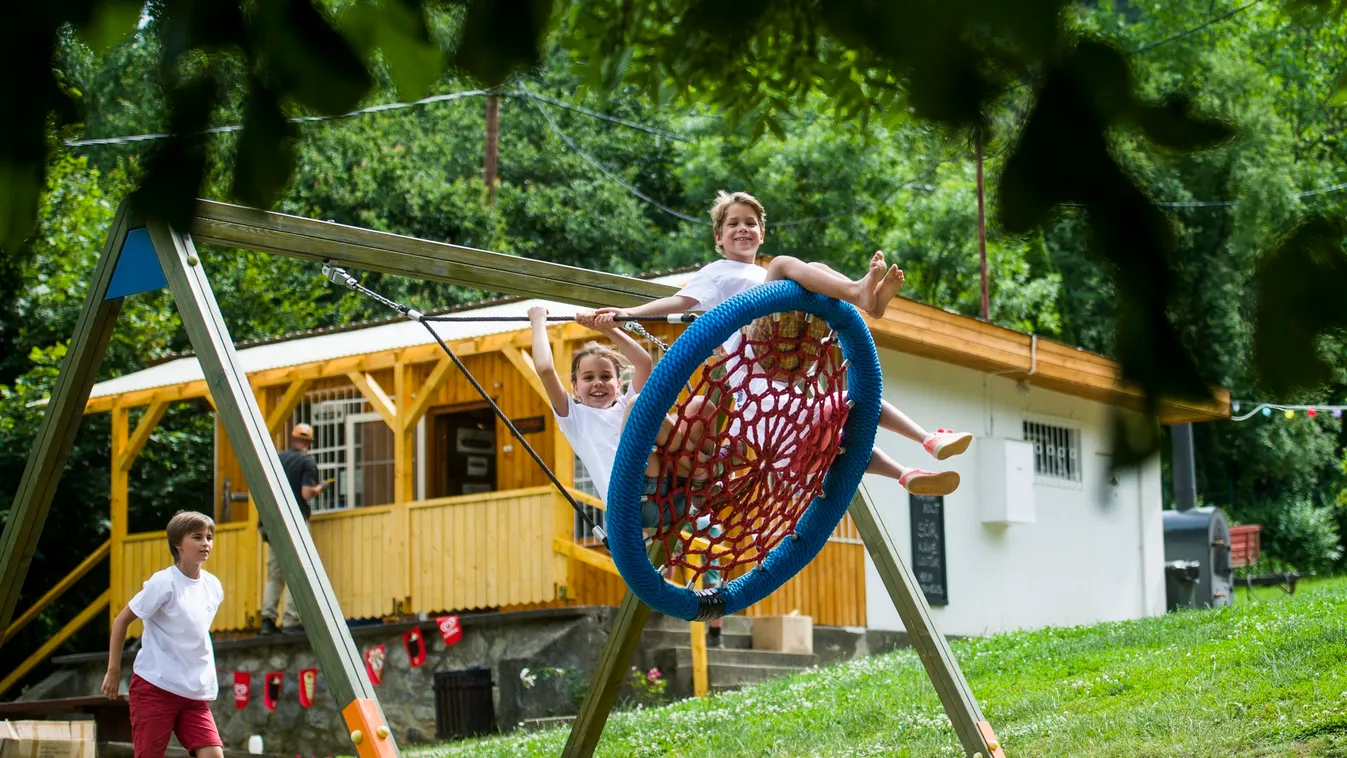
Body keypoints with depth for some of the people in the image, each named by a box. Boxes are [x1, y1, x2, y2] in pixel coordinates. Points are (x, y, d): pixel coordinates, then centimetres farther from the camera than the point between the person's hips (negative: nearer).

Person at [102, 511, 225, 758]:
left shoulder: (213, 587, 6)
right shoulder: (163, 583, -12)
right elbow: (121, 620, -4)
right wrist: (113, 671, -5)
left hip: (196, 692, 5)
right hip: (155, 685, -5)